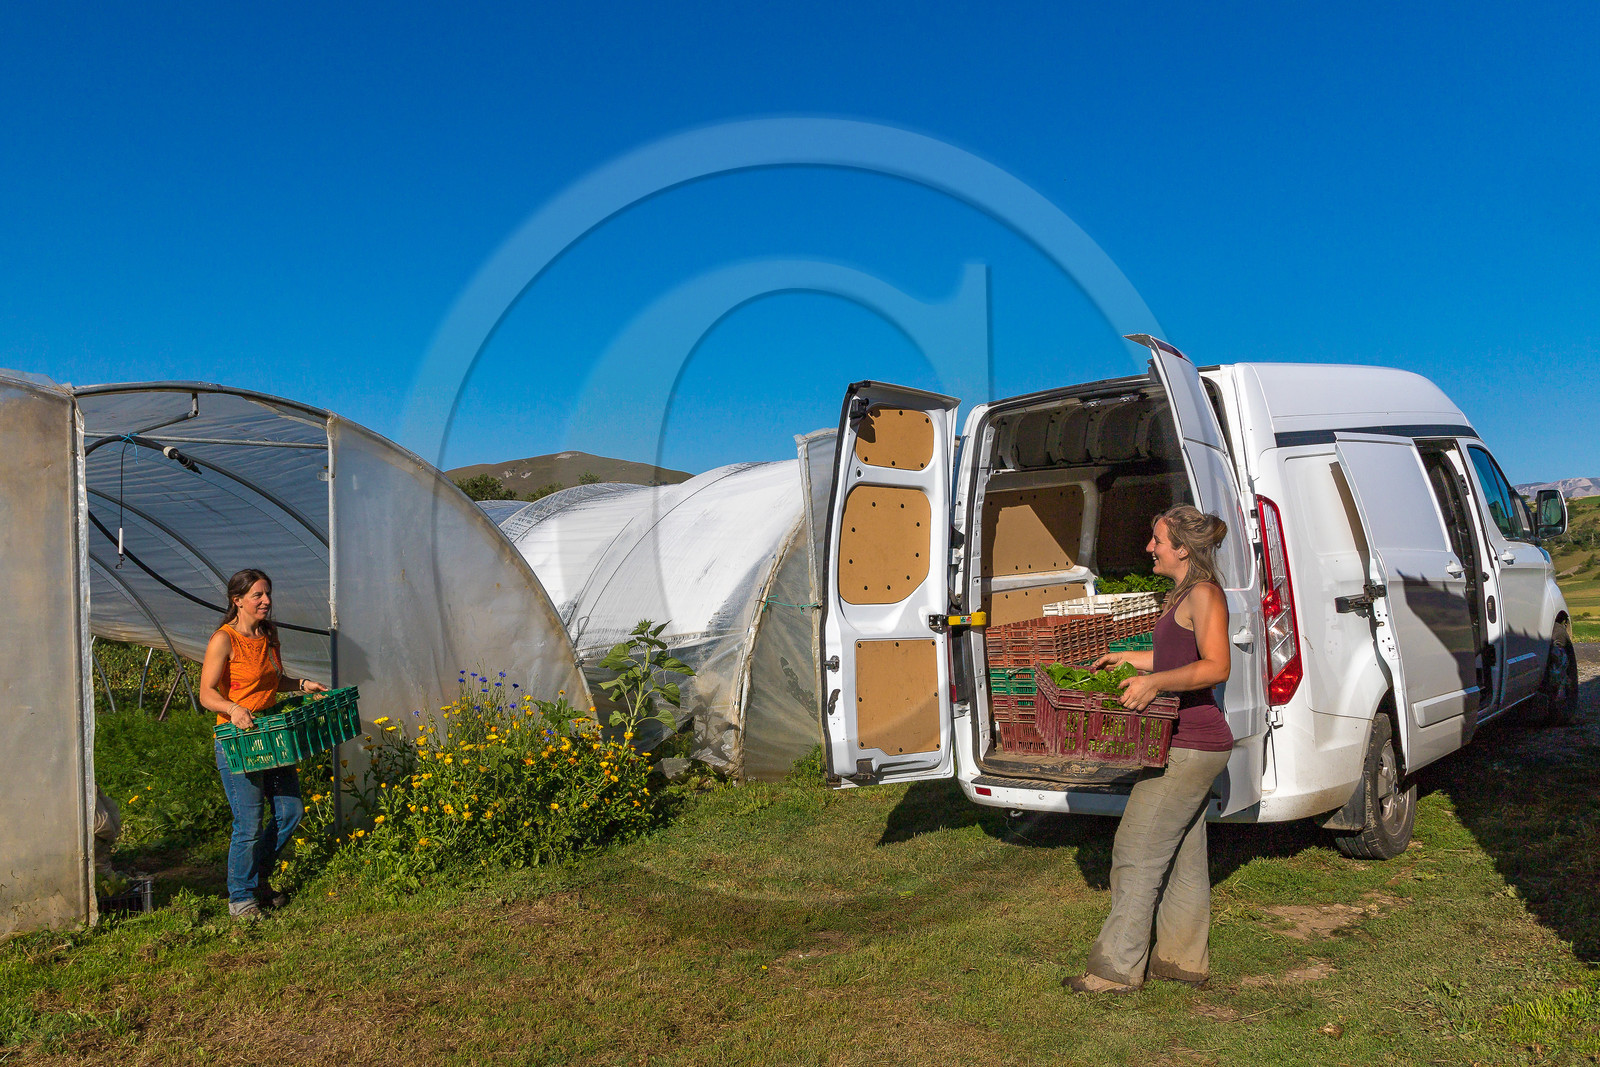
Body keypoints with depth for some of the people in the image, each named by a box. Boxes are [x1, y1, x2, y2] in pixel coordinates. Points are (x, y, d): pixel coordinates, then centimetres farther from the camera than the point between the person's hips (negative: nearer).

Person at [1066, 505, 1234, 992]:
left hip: (1190, 747, -10)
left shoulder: (1204, 594, -15)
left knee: (1137, 852, -5)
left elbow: (1216, 666, -27)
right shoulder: (1184, 594, 15)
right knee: (1183, 855, 16)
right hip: (1187, 745, 10)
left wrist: (1155, 681, -36)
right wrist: (1126, 658, 29)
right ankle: (1183, 957, 25)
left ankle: (1117, 967, 2)